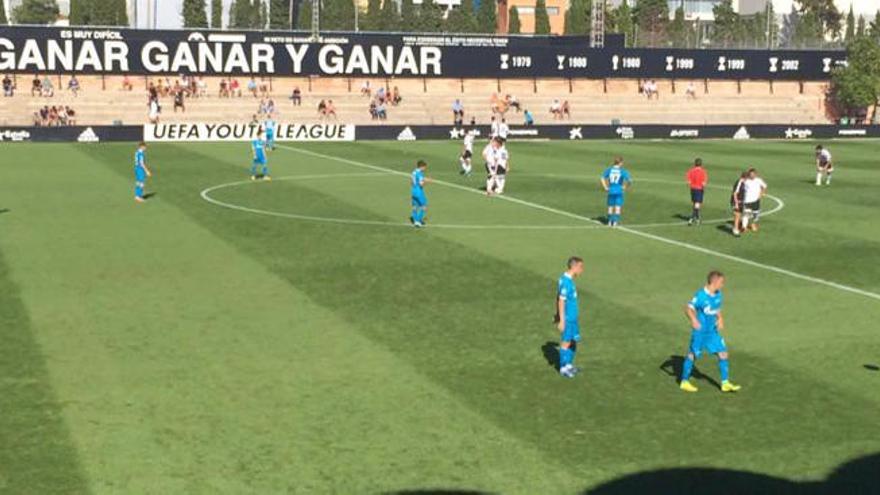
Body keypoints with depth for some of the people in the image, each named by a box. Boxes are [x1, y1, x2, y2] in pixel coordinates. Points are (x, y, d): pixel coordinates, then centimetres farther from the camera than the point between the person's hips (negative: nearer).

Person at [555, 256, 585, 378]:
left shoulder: (569, 280, 8)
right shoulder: (565, 282, -21)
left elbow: (558, 299, 16)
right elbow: (561, 301, -21)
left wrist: (558, 316, 22)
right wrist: (562, 321, -20)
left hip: (573, 317, 9)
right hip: (567, 318, -9)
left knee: (574, 341, 15)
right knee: (566, 342, 1)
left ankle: (569, 364, 28)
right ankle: (563, 368, 12)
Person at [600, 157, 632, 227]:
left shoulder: (609, 169, 1)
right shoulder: (623, 171, -7)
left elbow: (602, 179, -3)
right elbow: (629, 180, -14)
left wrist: (605, 187, 3)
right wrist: (625, 187, 1)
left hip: (611, 191, 3)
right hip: (619, 191, -3)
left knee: (610, 207, 14)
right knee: (618, 207, 3)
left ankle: (610, 222, 20)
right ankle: (615, 222, -2)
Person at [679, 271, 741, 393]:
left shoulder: (718, 295, 2)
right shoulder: (701, 295, -20)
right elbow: (688, 308, -23)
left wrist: (720, 319, 2)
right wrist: (693, 320, -40)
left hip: (713, 331, 6)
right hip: (700, 331, -6)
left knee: (723, 353, 0)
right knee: (692, 355, 6)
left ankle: (725, 383, 7)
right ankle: (684, 382, 22)